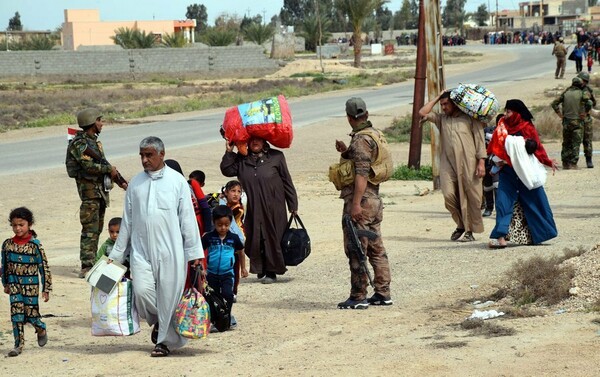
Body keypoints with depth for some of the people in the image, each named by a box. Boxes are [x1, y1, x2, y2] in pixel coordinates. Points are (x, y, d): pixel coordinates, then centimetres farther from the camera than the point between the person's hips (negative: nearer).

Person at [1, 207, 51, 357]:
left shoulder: (35, 245, -10)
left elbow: (44, 267, -7)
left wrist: (46, 289, -6)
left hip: (31, 285, -3)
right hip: (14, 285, 3)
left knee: (31, 313, 2)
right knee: (16, 314, -3)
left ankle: (41, 330, 33)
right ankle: (19, 344, 2)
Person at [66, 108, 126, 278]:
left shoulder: (94, 141, 15)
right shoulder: (79, 143, -13)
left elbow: (103, 163, 22)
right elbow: (89, 166, -23)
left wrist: (121, 181, 20)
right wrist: (109, 169, -12)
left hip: (100, 189, 9)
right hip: (89, 188, -9)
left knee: (97, 228, 11)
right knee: (90, 229, -12)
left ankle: (92, 262, 16)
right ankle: (86, 267, -14)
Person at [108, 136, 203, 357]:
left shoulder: (177, 181, 1)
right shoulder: (135, 184, 9)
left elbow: (188, 219, 1)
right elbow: (127, 221, 14)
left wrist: (194, 252, -2)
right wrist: (116, 255, 14)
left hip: (171, 250, -2)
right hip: (141, 250, 2)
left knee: (169, 295, -1)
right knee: (142, 291, -13)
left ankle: (165, 341, 14)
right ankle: (157, 322, 17)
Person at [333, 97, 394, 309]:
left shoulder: (361, 139, -15)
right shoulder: (376, 135, 14)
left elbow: (362, 174, -22)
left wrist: (356, 204, -23)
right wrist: (346, 153, 14)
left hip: (360, 200, -10)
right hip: (375, 199, 10)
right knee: (376, 248, 13)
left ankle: (358, 297, -2)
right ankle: (383, 293, 16)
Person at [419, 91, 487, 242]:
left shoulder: (469, 118, 6)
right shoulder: (441, 119, 19)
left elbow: (480, 139, 2)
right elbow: (423, 113, 10)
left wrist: (481, 162, -7)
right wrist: (437, 98, 14)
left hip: (468, 164, -3)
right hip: (448, 164, 3)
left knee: (471, 198, -2)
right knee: (449, 195, -11)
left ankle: (469, 231, 9)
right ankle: (461, 225, 9)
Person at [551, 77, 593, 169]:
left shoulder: (565, 93, 6)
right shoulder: (583, 93, -5)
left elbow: (554, 103, 4)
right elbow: (589, 103, -21)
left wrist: (559, 113, 7)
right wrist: (585, 113, -8)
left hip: (566, 121, 3)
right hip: (577, 121, -3)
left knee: (566, 143, 12)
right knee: (576, 143, 2)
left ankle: (565, 163, 14)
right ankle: (573, 164, -3)